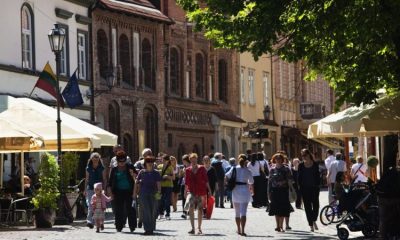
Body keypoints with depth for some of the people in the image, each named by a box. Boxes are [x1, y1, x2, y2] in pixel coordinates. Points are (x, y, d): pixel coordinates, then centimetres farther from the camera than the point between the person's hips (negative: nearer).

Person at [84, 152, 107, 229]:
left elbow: (104, 179, 7)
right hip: (90, 188, 0)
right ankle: (89, 221, -13)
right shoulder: (88, 168, 6)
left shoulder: (102, 168, 4)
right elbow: (86, 179, 12)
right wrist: (85, 190, 11)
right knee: (90, 206, -11)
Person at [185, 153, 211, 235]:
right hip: (191, 192, 0)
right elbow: (186, 183, 11)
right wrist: (186, 192, 10)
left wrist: (208, 189, -3)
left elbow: (206, 180, 3)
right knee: (191, 208, -18)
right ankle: (192, 228, -16)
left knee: (200, 210, 6)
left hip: (201, 192, 0)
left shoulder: (201, 168, 2)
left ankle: (199, 228, 17)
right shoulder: (188, 170, 6)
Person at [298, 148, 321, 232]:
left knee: (315, 204, -4)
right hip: (305, 188, 1)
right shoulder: (301, 165, 3)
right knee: (307, 206, 2)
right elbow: (299, 177, 4)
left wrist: (317, 185, -4)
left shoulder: (315, 164, 2)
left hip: (314, 188, -1)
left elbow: (318, 176, 4)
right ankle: (311, 225, 8)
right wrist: (300, 187, -4)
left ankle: (314, 220, 20)